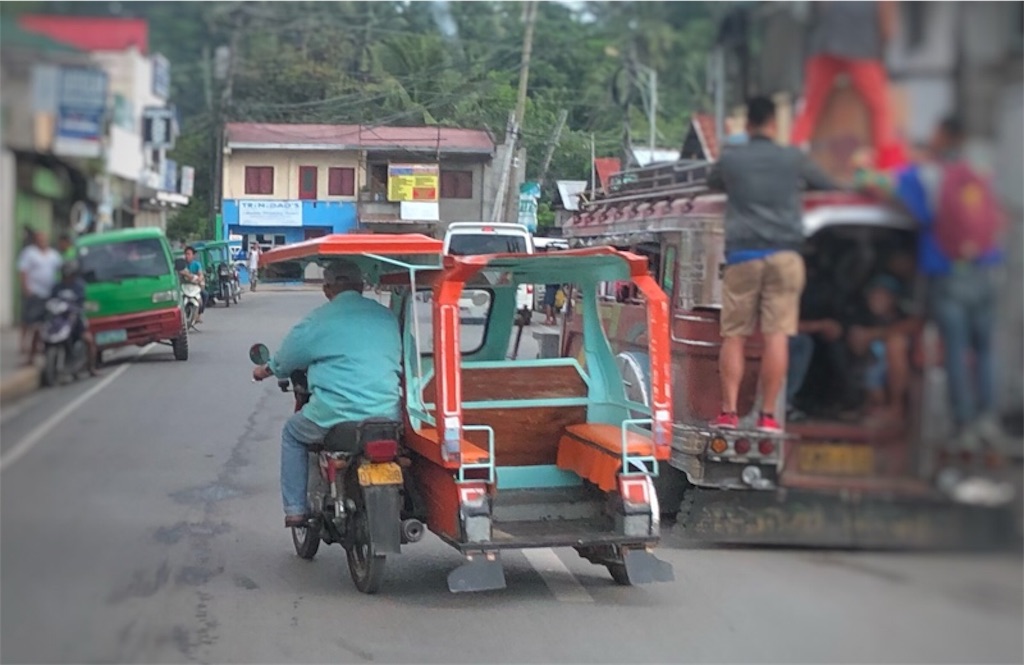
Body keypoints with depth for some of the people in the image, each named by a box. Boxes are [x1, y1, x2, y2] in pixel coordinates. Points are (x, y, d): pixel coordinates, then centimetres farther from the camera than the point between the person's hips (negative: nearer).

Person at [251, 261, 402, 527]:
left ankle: (295, 509, 19)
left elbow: (285, 360, 11)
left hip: (335, 415, -4)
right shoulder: (386, 316, 10)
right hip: (387, 414, 4)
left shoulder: (319, 320, -2)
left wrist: (265, 371, 34)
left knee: (292, 433, 25)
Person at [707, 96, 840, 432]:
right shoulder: (793, 158, 4)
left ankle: (729, 411, -2)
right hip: (784, 253, 0)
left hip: (742, 254, 0)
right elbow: (829, 185, 19)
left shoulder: (730, 158, 5)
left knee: (734, 335, 4)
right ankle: (768, 414, -3)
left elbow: (712, 182, 26)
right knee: (777, 335, -2)